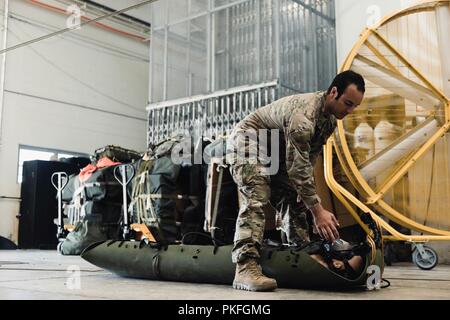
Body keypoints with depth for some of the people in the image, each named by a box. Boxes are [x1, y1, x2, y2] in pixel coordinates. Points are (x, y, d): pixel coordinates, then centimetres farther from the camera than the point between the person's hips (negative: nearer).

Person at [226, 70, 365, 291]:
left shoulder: (331, 118, -2)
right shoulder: (303, 114, -33)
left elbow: (309, 159, 7)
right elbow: (298, 167, -36)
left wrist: (304, 190, 0)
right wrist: (317, 211, -36)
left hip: (275, 151, 10)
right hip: (247, 141, -10)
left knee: (294, 201, 5)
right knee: (255, 199, -28)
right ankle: (245, 268, -36)